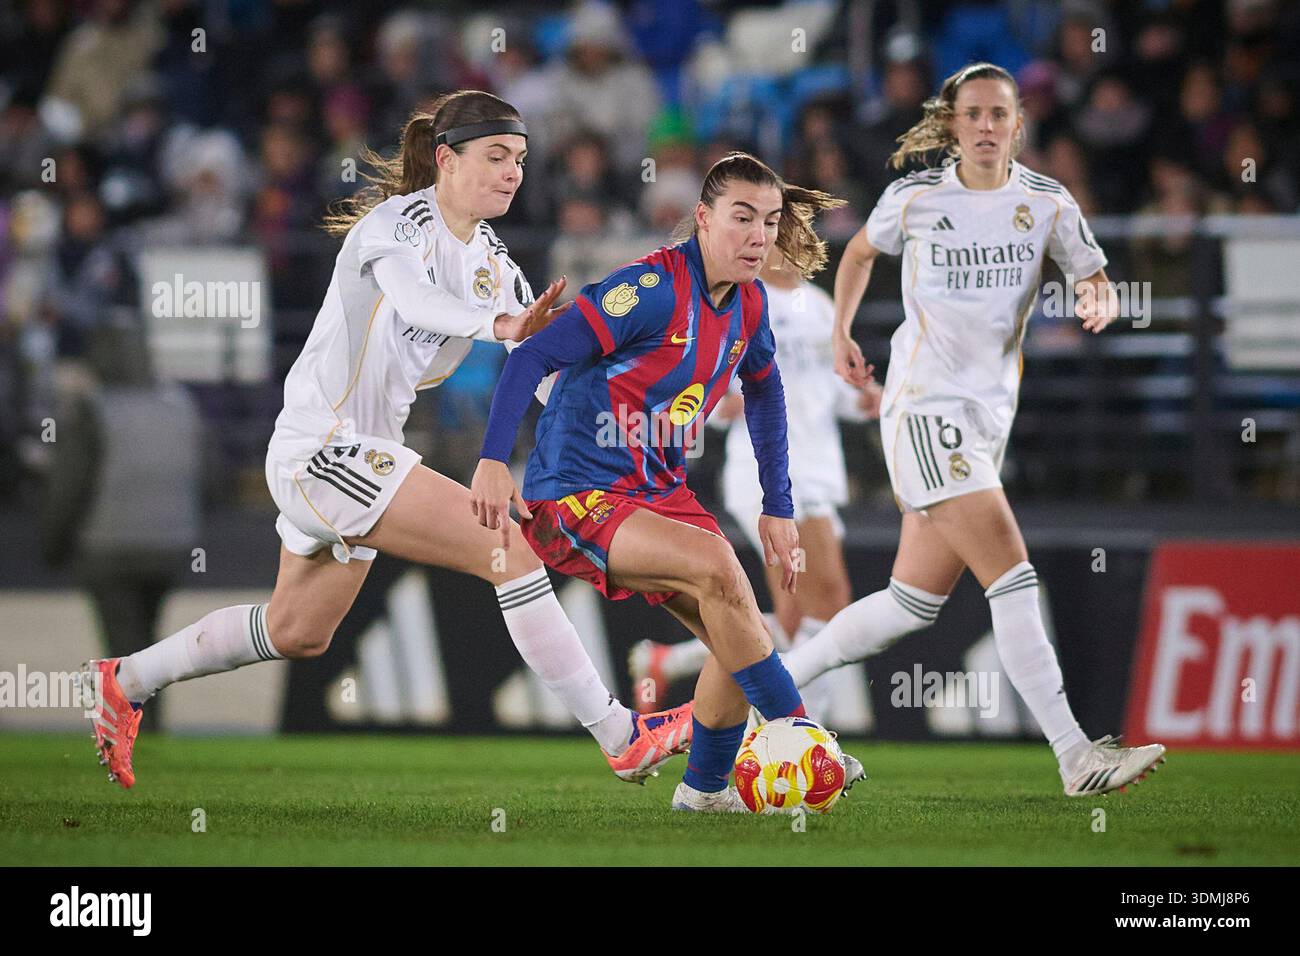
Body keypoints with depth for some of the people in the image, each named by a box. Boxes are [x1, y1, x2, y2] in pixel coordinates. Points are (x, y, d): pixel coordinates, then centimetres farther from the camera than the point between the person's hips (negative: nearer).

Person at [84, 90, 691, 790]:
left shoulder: (490, 259, 9)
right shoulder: (400, 222, -16)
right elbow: (413, 298, -39)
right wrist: (495, 325, -58)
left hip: (362, 455, 10)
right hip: (324, 449, -10)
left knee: (298, 632, 24)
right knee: (509, 549, -19)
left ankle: (127, 680, 38)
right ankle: (621, 739, -18)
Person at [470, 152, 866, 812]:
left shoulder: (747, 304, 4)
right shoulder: (654, 288, -20)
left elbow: (763, 390, 24)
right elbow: (532, 357, -23)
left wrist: (777, 506, 22)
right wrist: (494, 460, -32)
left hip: (659, 493, 8)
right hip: (577, 497, -8)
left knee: (739, 637, 2)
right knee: (715, 566, -29)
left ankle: (706, 787, 24)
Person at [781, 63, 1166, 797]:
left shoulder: (1047, 204, 3)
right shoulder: (915, 198, -2)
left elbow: (1096, 282, 6)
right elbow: (861, 251, 18)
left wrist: (1098, 301, -17)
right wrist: (842, 336, 14)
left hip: (988, 418, 5)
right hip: (923, 407, -5)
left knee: (914, 604, 8)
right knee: (1013, 578, -16)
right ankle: (1077, 758, -18)